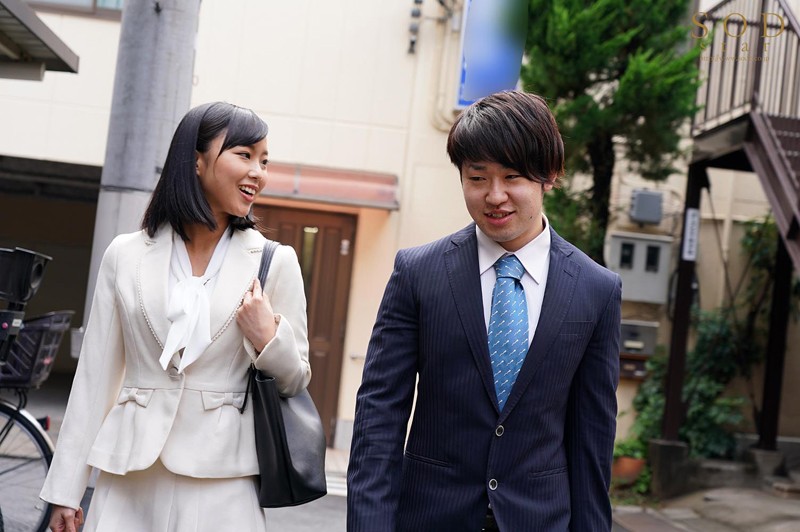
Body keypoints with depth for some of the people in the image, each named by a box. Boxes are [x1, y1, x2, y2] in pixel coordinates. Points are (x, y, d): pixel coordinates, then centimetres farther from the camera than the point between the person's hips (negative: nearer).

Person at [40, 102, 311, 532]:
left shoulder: (275, 262, -1)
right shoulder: (126, 255, 2)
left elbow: (296, 380, 6)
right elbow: (95, 374, 5)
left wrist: (267, 340, -15)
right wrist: (67, 488, 5)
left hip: (222, 483, -1)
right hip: (129, 479, 1)